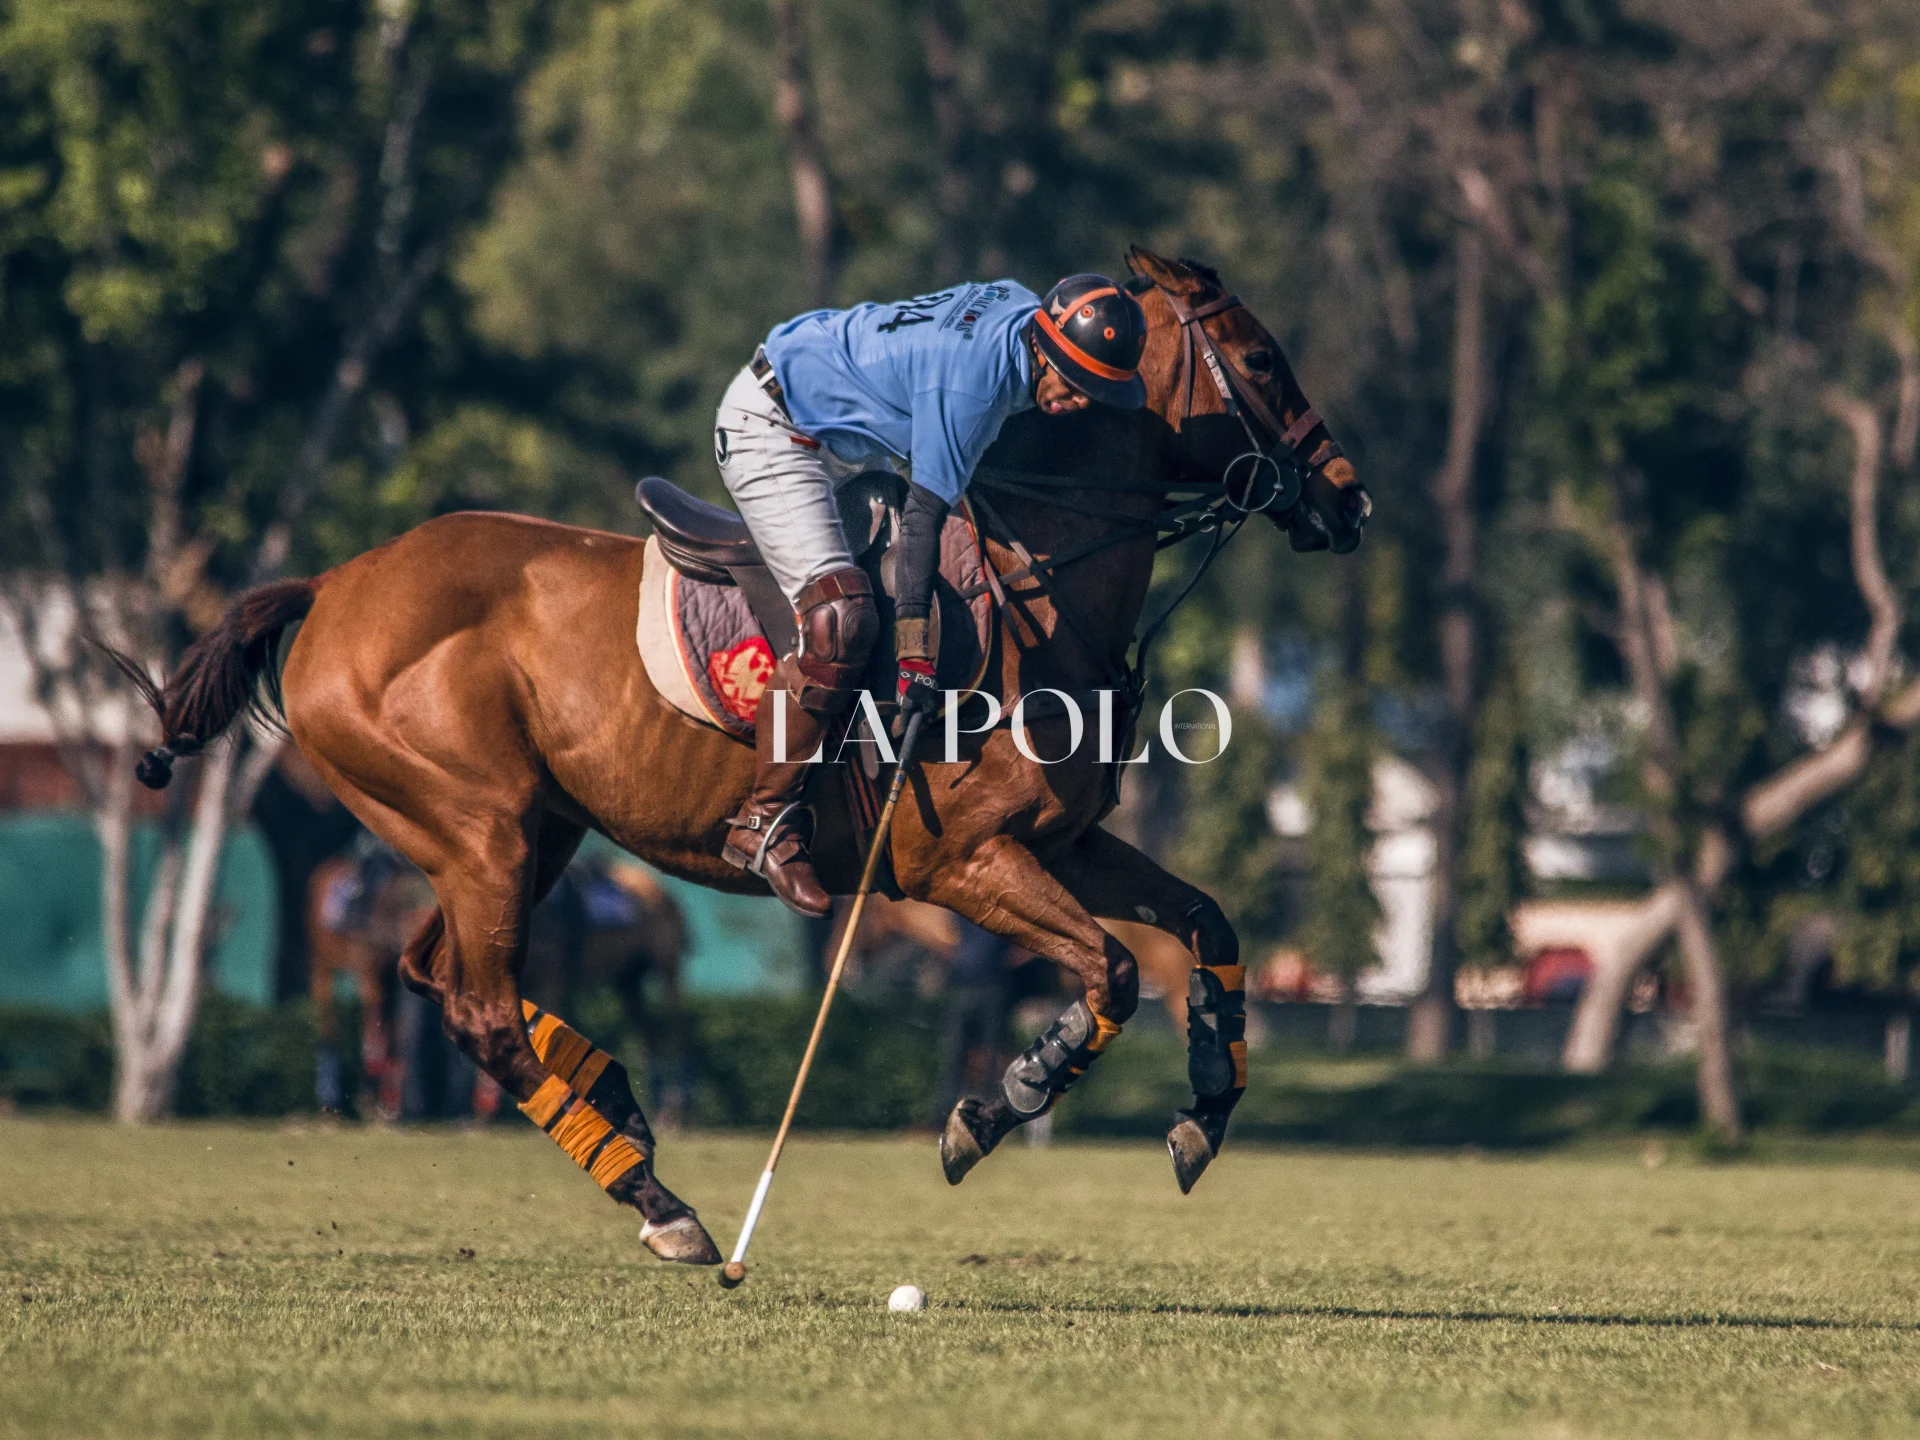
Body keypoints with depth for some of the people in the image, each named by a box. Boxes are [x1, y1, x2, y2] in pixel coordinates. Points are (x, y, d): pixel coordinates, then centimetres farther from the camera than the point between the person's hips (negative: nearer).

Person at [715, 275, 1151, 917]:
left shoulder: (1023, 306, -7)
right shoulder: (970, 381, -33)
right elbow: (924, 516, -33)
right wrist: (914, 655, -34)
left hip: (846, 432, 10)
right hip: (769, 430, -10)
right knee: (841, 619, -23)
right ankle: (765, 820, -15)